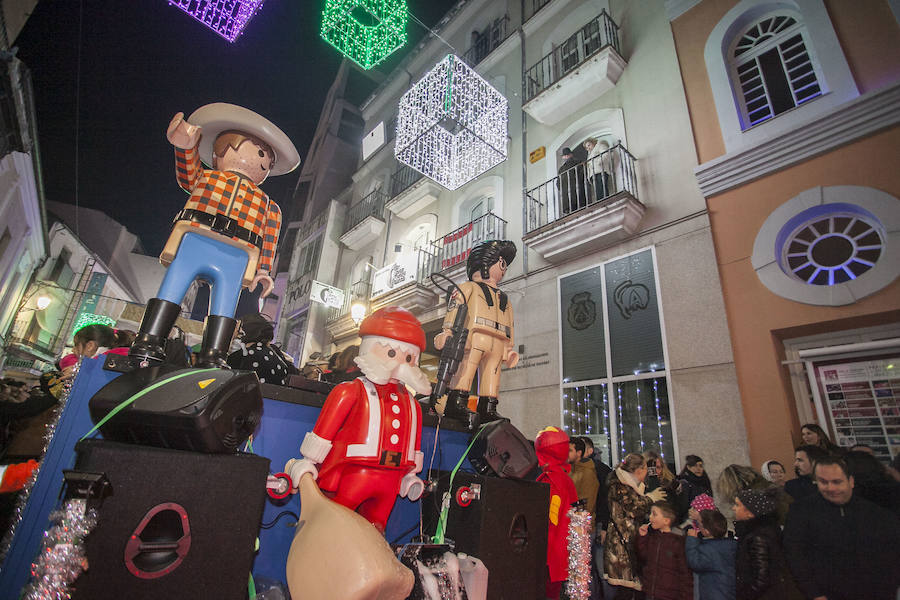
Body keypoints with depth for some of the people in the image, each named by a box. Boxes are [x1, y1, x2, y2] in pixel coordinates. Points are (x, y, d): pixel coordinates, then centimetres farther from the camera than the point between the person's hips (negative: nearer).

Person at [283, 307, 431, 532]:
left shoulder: (412, 405, 11)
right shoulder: (351, 391, -6)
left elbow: (414, 447, 18)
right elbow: (323, 431, -6)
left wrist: (411, 475, 19)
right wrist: (306, 466, -5)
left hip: (390, 482, 5)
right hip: (352, 475, -5)